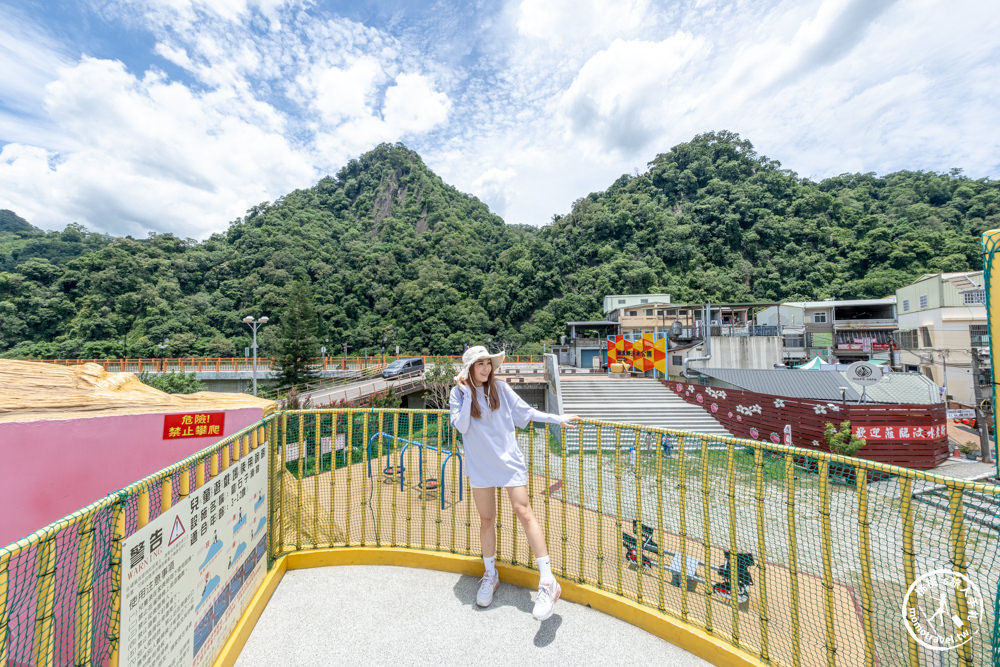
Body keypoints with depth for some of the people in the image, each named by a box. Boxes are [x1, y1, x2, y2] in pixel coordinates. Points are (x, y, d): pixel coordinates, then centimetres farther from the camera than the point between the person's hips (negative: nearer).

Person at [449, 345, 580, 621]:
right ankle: (490, 575, 33)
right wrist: (467, 394, -18)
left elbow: (525, 412, 5)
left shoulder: (500, 388, -1)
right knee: (486, 519, 12)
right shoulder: (458, 393, -2)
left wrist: (558, 418, 5)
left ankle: (547, 581, -2)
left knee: (523, 511, -10)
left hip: (509, 460, -1)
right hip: (480, 465, 1)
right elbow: (461, 427, -13)